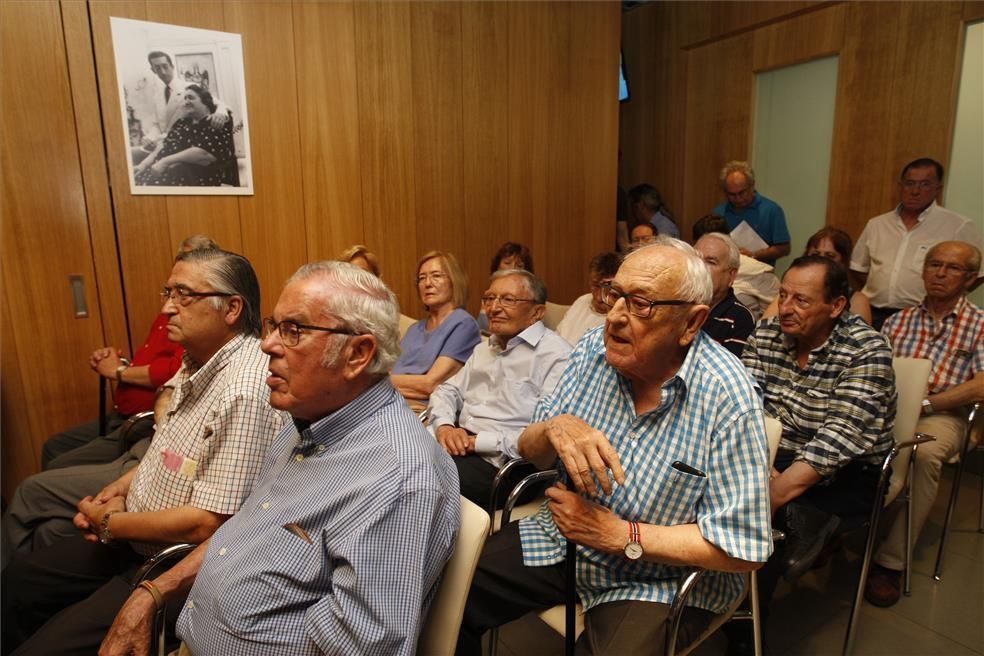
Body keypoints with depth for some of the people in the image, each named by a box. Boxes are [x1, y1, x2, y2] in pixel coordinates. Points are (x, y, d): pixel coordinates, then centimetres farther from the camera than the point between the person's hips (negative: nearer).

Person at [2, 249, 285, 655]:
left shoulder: (247, 390, -31)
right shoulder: (198, 362, 1)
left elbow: (208, 523, -29)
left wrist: (110, 524, -14)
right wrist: (120, 487, 1)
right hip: (137, 539, 10)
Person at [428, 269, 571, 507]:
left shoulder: (556, 355, -9)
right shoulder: (485, 348, 20)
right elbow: (447, 391, 20)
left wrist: (478, 441, -16)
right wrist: (444, 426, -3)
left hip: (501, 463, -7)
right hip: (461, 448, 7)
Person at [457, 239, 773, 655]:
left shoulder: (728, 400, -22)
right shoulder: (593, 349, -8)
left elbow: (742, 549, -19)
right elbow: (530, 452, 0)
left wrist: (620, 535, -22)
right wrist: (555, 428, -24)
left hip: (659, 577, -3)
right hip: (564, 536, 4)